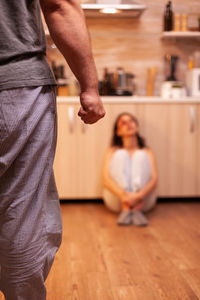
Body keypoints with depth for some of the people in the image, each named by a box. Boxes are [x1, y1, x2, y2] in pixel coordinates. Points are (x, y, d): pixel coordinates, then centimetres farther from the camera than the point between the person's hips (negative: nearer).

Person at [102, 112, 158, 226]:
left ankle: (137, 209, -36)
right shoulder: (112, 151, 13)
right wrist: (123, 195, -27)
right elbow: (106, 180, -4)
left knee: (140, 155, -17)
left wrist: (139, 195, -26)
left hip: (143, 200, 1)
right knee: (121, 154, -18)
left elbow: (154, 180, -3)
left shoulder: (147, 152, 14)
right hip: (116, 200, 0)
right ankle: (125, 209, -35)